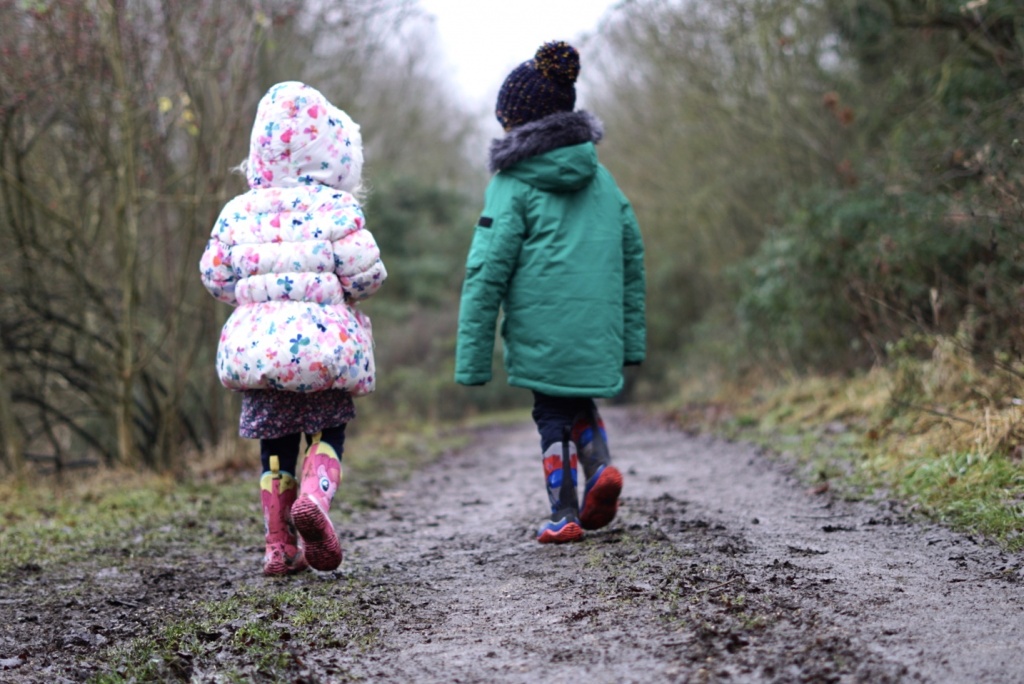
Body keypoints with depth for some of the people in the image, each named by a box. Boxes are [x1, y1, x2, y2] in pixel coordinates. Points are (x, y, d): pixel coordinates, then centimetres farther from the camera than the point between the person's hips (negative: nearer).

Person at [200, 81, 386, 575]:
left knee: (275, 445, 13)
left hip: (257, 343, 3)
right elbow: (364, 271, -12)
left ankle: (279, 544, 12)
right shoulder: (335, 208, -6)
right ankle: (314, 496, -21)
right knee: (327, 433, 9)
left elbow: (215, 275, 5)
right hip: (324, 342, -3)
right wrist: (347, 289, 10)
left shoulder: (239, 211, 4)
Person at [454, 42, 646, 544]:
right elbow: (632, 259, 14)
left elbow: (487, 272, -9)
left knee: (552, 415, 10)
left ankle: (564, 515, 11)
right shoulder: (600, 178, 12)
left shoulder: (515, 184, -5)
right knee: (578, 403, 25)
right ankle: (599, 465, 2)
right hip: (598, 330, 5)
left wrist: (472, 360, -6)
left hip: (541, 330, -4)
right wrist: (632, 341, 20)